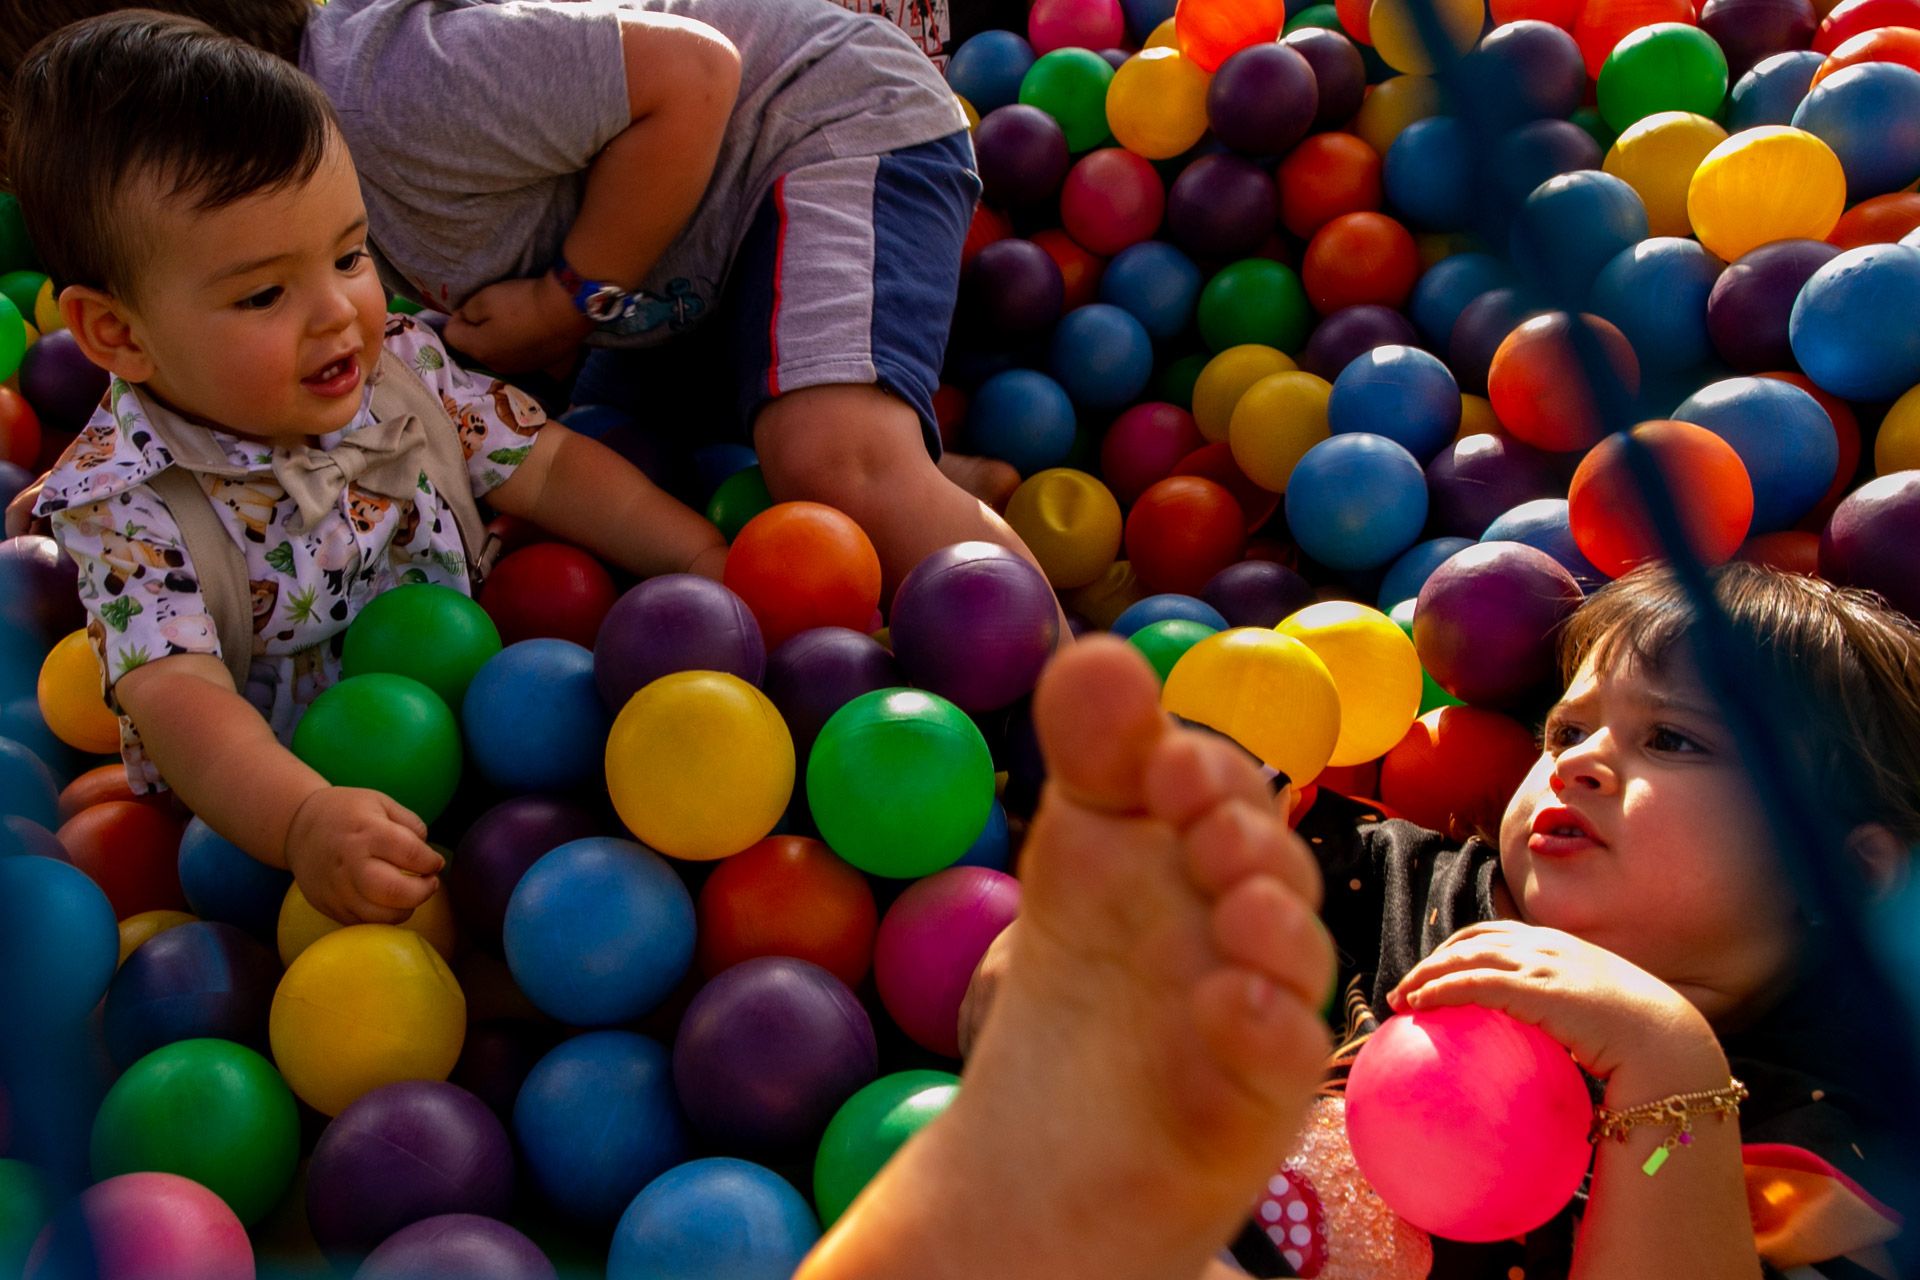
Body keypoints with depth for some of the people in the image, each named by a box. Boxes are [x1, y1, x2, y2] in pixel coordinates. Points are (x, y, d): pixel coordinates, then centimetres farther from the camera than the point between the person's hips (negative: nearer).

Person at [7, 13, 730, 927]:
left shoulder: (404, 363, -3)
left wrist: (709, 560, -7)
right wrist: (303, 821, -49)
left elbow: (544, 466, 4)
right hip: (261, 806, -3)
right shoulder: (125, 503, -18)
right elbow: (177, 695, -29)